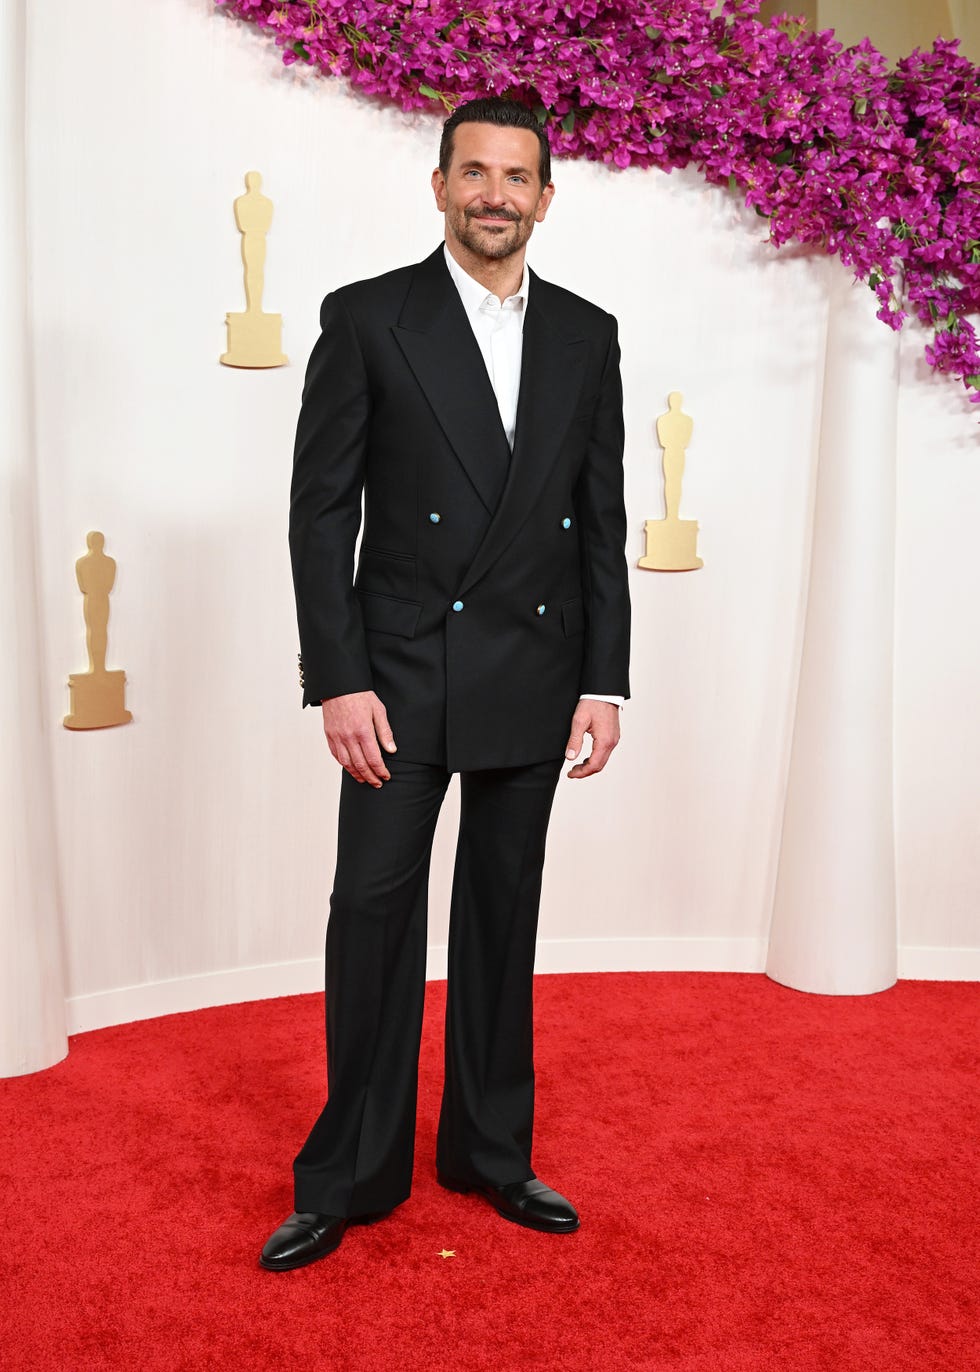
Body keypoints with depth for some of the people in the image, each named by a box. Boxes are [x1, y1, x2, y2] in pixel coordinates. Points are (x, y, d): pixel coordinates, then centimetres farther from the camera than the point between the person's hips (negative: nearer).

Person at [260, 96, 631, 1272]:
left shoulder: (587, 335, 9)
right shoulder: (366, 318, -1)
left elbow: (603, 520, 8)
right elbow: (321, 511, -5)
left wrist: (604, 680, 2)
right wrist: (338, 679, -12)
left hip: (536, 681, 3)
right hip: (403, 676, -3)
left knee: (502, 913, 12)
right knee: (374, 910, 1)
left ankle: (490, 1152, 28)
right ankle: (351, 1177, 18)